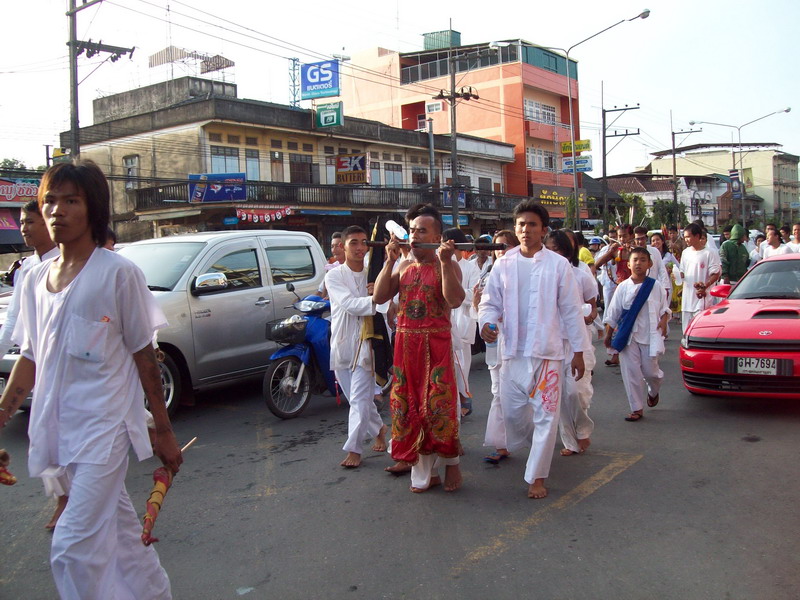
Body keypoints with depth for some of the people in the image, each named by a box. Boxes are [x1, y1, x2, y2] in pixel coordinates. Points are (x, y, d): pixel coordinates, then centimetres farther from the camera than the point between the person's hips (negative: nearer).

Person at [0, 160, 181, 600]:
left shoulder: (118, 274, -9)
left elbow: (144, 356, -6)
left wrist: (163, 432, -4)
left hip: (105, 427, -6)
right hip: (60, 428, 6)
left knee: (73, 548, -9)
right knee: (119, 533, 18)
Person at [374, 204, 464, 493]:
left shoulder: (447, 266, -5)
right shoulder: (404, 267, 12)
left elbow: (455, 300, -22)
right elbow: (379, 297, 3)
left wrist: (446, 262, -26)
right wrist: (389, 261, -3)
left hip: (436, 342, -6)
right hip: (405, 342, 6)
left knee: (438, 404, -3)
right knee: (411, 404, 10)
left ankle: (450, 461, 17)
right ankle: (424, 471, 23)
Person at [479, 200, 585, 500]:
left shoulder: (558, 265, -1)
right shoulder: (503, 265, 5)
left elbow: (571, 310, 1)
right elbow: (490, 302, 7)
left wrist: (578, 351, 1)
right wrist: (487, 323, -16)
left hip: (547, 351, -2)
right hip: (513, 351, 3)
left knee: (545, 415, -1)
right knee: (512, 411, 10)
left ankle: (536, 477, 11)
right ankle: (537, 443, 42)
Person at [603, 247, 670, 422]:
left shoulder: (655, 286, 1)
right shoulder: (623, 287, 1)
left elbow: (664, 307, 11)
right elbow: (613, 313, 7)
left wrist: (663, 320, -8)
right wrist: (609, 334, 8)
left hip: (650, 335, 0)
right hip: (628, 337, 1)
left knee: (650, 371, 3)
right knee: (631, 373, -1)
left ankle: (653, 392, 39)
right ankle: (637, 408, 10)